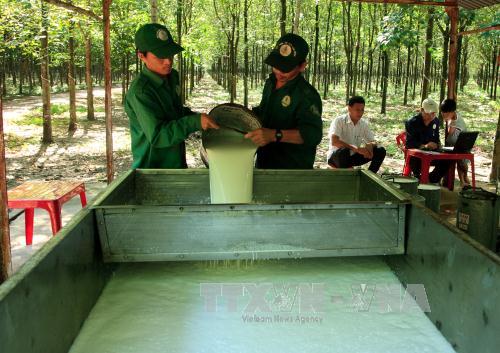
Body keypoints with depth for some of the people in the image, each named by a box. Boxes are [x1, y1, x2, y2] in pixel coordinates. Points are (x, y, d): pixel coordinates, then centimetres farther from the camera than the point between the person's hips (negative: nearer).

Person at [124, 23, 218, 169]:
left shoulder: (172, 77, 2)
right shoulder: (140, 92, -24)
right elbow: (157, 136, -30)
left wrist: (197, 117, 4)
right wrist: (195, 122, -36)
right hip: (151, 168, -8)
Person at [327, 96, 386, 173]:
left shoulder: (364, 124, 0)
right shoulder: (339, 121, -17)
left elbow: (373, 142, 5)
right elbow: (334, 141, -31)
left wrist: (370, 145, -22)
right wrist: (356, 149, -40)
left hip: (353, 157, 6)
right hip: (336, 156, -5)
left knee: (381, 151, -9)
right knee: (344, 151, -40)